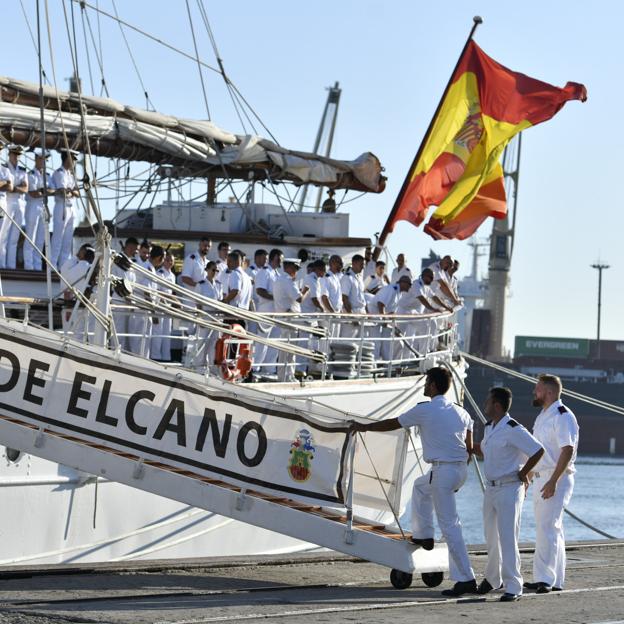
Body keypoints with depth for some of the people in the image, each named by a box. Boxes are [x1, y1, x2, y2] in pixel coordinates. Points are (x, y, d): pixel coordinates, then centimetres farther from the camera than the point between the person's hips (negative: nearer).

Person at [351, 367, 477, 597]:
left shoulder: (424, 410, -5)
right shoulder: (460, 412, 12)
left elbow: (392, 424, 6)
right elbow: (469, 448, 13)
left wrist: (365, 427, 21)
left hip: (442, 470, -7)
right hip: (461, 468, 7)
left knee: (449, 526, -4)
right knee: (420, 486, 33)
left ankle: (466, 579, -7)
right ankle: (423, 535, 37)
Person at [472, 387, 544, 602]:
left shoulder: (513, 430, -17)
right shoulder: (489, 427, 12)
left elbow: (538, 451, -19)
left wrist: (522, 474, -12)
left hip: (510, 488, -9)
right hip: (491, 488, 9)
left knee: (507, 537, -11)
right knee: (491, 536, 17)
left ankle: (513, 587, -10)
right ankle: (492, 578, 34)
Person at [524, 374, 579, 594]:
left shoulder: (563, 417, -14)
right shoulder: (543, 416, 17)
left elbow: (567, 450, -22)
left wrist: (553, 481, -27)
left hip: (557, 478, -10)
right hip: (541, 477, 10)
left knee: (547, 528, -16)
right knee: (551, 529, 11)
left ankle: (545, 578, -20)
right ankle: (555, 580, 15)